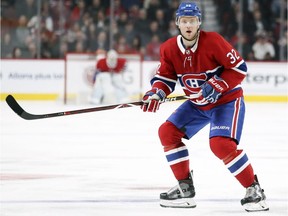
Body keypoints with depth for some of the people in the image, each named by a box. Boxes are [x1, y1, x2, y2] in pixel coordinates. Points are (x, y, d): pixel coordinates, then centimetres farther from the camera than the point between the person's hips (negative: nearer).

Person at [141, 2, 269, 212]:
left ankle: (254, 190, -13)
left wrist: (216, 86, -27)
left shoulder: (213, 41, -23)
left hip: (227, 100, -7)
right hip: (197, 104, 7)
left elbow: (239, 68, -19)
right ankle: (185, 188, 8)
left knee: (221, 144, -27)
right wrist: (156, 93, -17)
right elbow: (165, 78, 3)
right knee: (167, 132, -2)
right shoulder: (170, 48, -6)